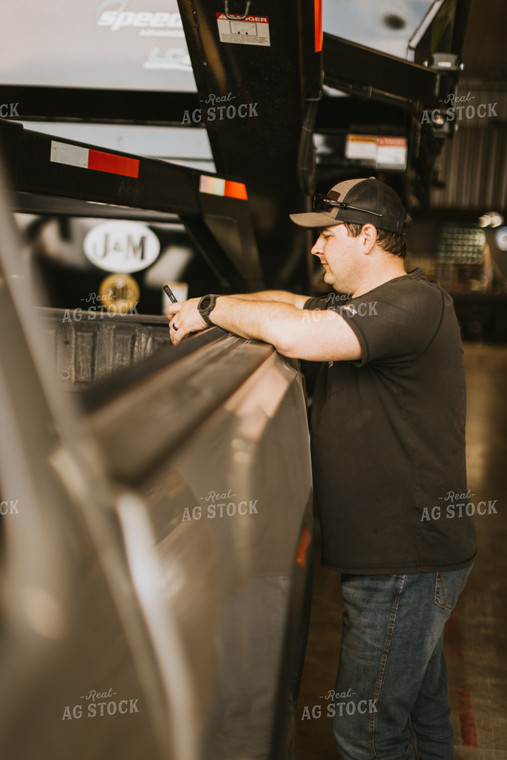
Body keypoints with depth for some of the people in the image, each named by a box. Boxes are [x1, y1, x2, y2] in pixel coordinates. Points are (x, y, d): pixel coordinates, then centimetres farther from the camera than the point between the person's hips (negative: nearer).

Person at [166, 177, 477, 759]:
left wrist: (211, 308, -17)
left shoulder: (413, 303, -21)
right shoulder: (361, 306, 13)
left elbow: (295, 335, -33)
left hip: (406, 562, -10)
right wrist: (213, 308, 5)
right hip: (402, 555, 10)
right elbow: (289, 302, 21)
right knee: (421, 708, 24)